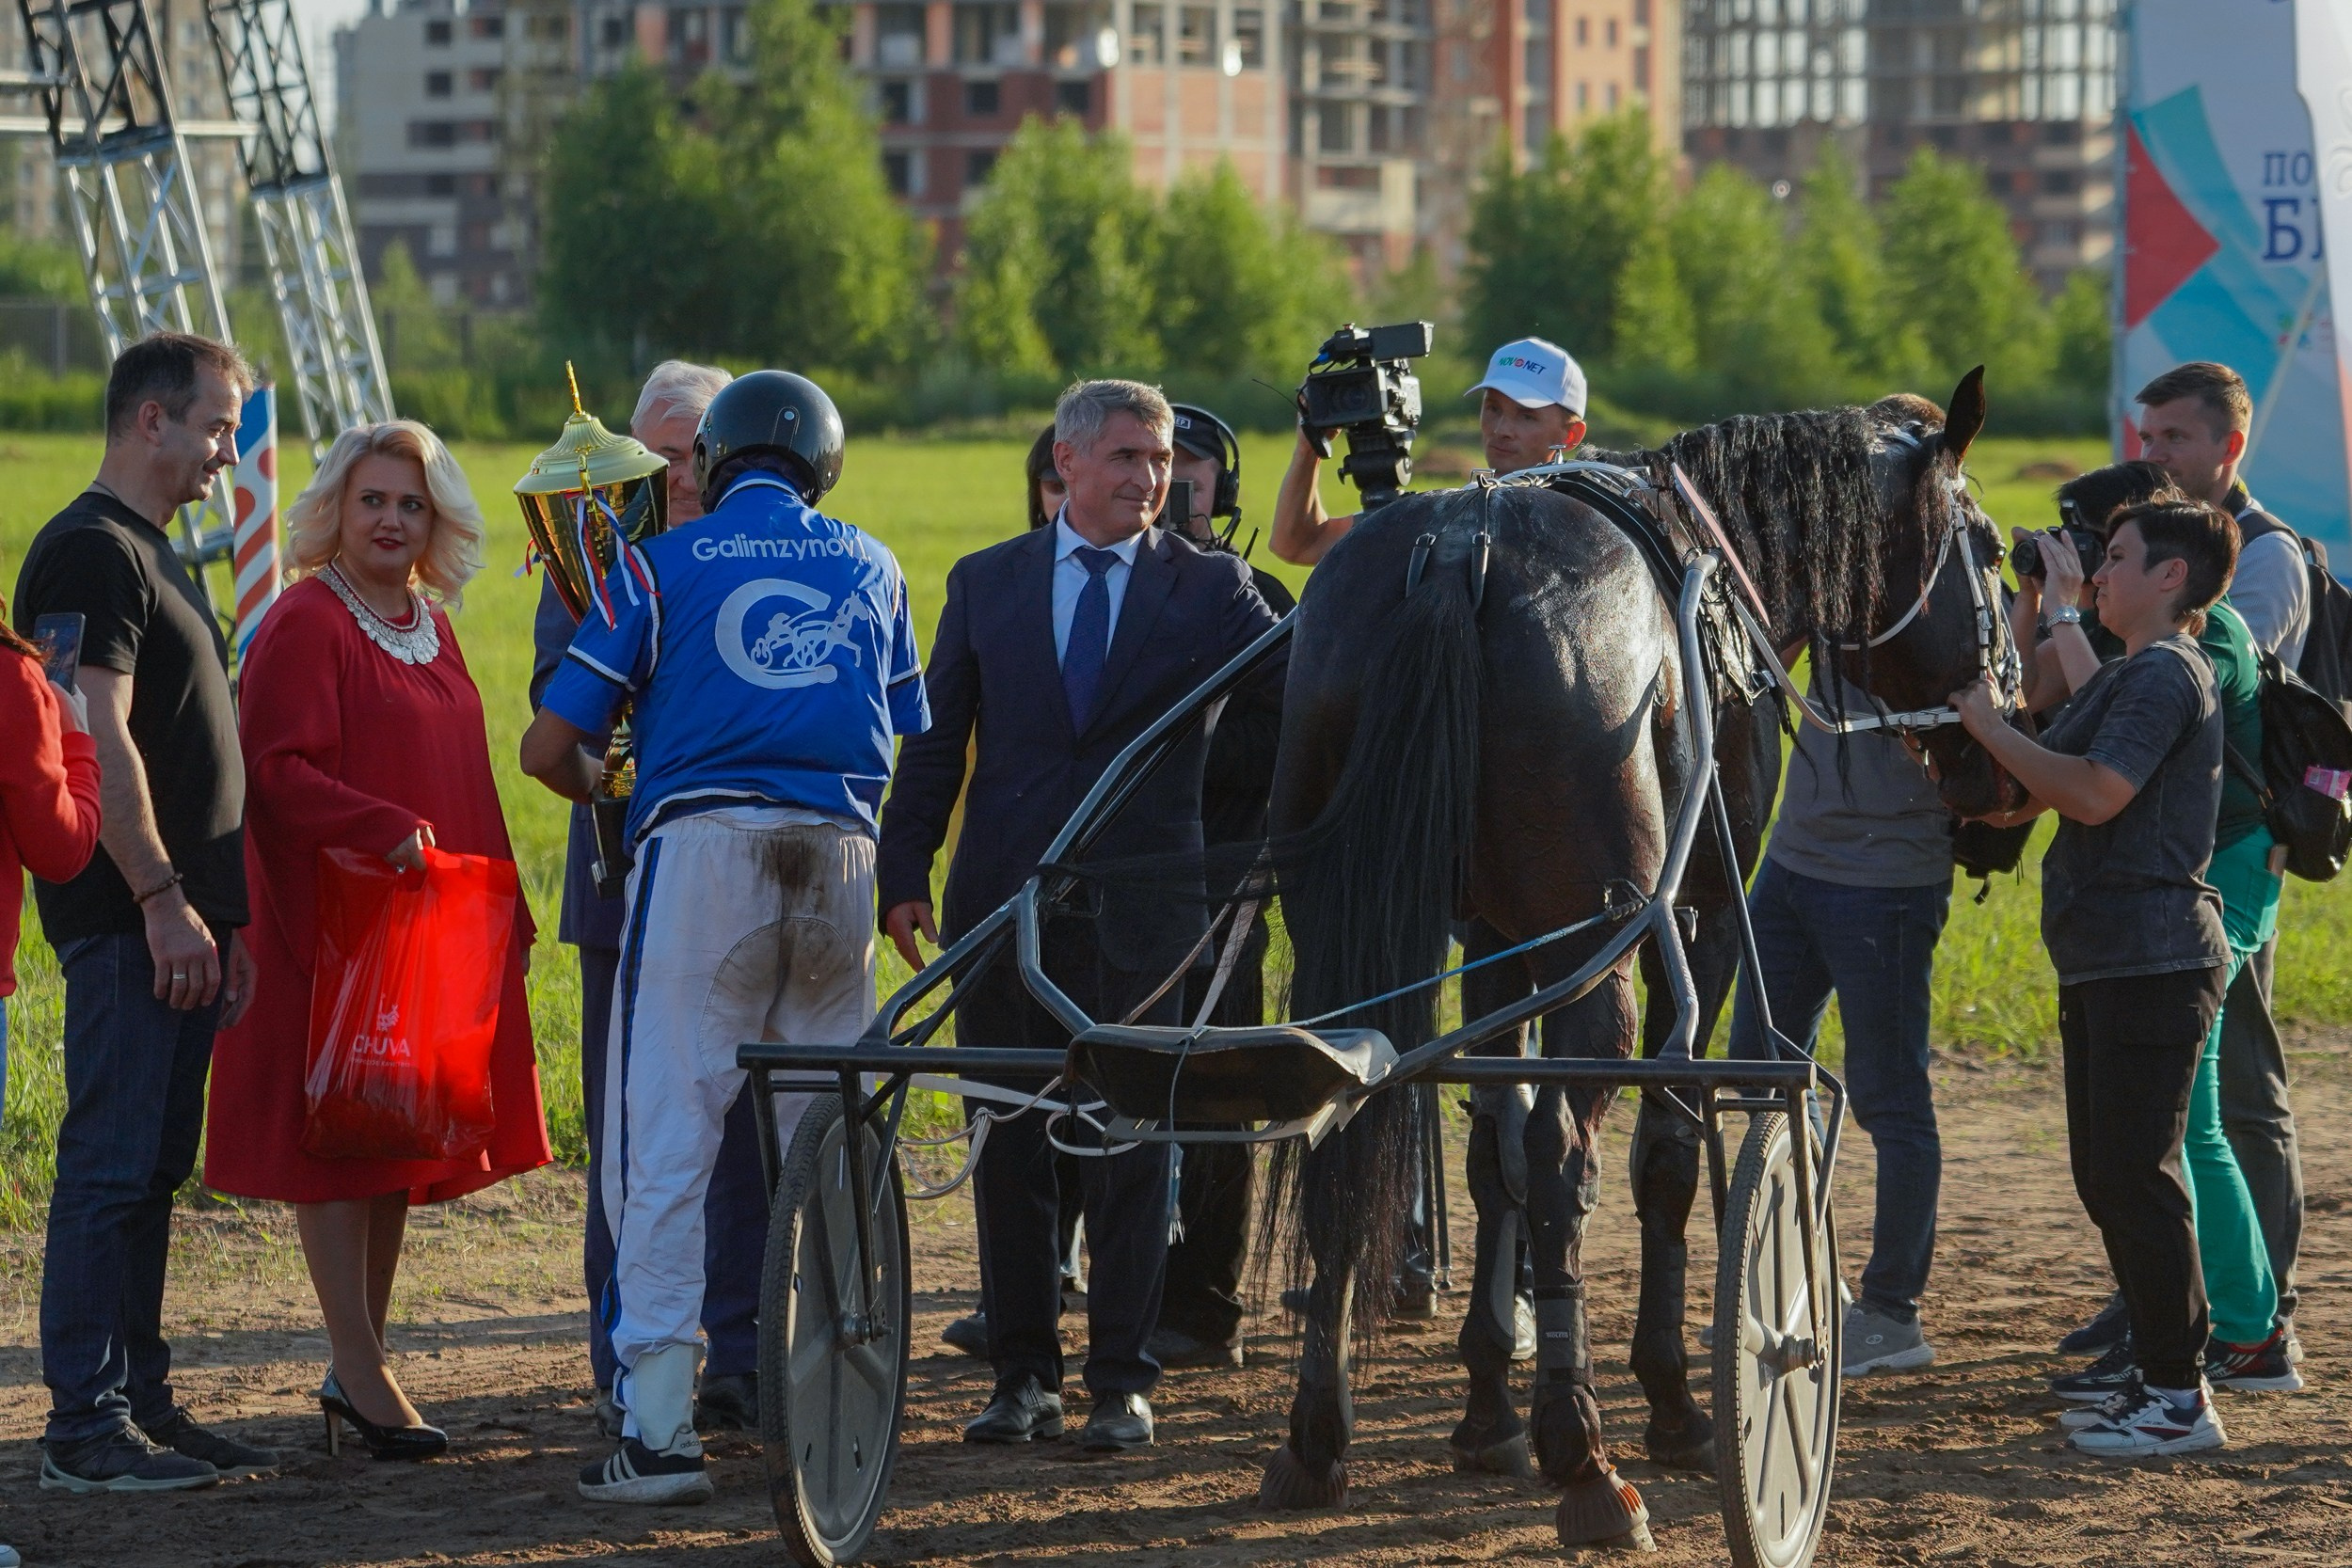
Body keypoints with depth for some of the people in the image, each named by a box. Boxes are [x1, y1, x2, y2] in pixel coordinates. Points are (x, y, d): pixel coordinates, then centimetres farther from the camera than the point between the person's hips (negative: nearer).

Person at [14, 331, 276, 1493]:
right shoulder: (90, 550, -11)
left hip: (172, 921, 10)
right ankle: (84, 1426, -7)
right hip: (127, 919, -10)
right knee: (111, 1166, -8)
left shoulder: (149, 553, 21)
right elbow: (98, 738, -19)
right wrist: (162, 897, -21)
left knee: (151, 1169, 11)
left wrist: (223, 917, 21)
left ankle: (140, 1402, 16)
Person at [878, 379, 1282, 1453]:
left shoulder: (1207, 588, 3)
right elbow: (937, 741, 9)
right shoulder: (987, 584, 9)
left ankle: (1121, 1382, 7)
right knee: (1008, 1142, 6)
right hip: (1004, 900, 2)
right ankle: (1023, 1376, 15)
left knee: (1130, 1141, 0)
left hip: (1137, 907, -2)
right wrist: (905, 874, 1)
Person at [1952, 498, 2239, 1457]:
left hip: (2153, 962, -11)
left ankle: (2180, 1399, -6)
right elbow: (2033, 795, 21)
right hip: (2104, 964, 11)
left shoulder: (2165, 675, -12)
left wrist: (1989, 726, -15)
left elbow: (2095, 794, -24)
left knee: (2136, 1176, -9)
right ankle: (2157, 1376, 18)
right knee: (2108, 1177, 12)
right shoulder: (2127, 677, 21)